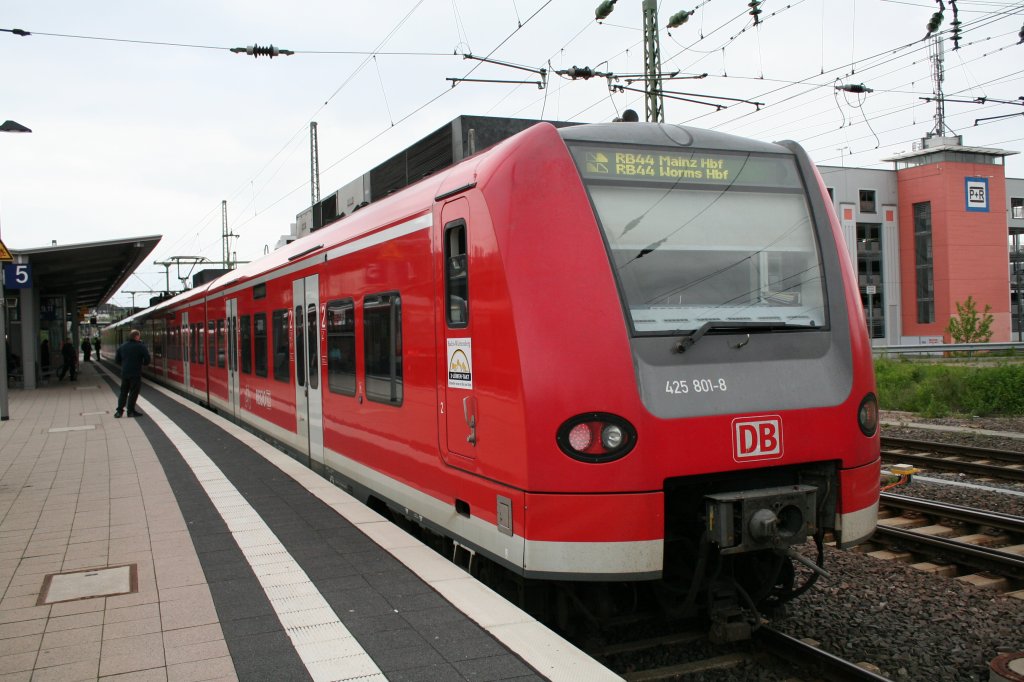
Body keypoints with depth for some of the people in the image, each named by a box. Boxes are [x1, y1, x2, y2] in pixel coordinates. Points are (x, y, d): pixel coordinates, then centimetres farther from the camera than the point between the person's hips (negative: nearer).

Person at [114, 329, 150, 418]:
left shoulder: (122, 346, 7)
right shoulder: (141, 346, -10)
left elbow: (117, 360, 11)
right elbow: (147, 360, -11)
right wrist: (141, 363, 10)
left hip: (124, 373, 5)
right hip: (136, 373, -5)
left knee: (123, 392, 14)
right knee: (134, 392, 3)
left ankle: (119, 411, 11)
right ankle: (131, 411, 6)